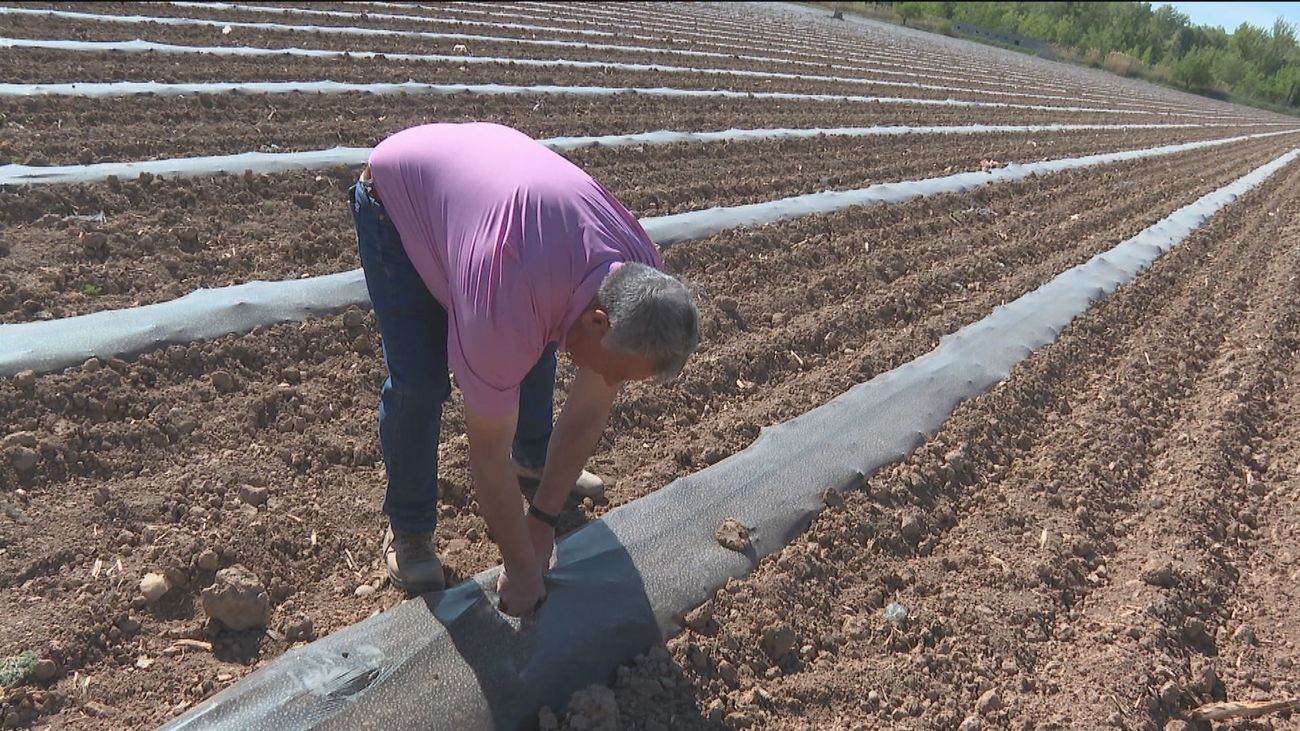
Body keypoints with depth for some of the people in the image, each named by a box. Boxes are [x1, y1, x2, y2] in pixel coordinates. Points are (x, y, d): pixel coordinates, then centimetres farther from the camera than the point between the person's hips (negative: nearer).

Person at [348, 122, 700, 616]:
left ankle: (532, 454, 37)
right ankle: (407, 528, 7)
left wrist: (544, 517, -7)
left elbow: (588, 412, -12)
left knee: (537, 346, 9)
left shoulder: (643, 287, -24)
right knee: (419, 379, -15)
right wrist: (521, 567, -18)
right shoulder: (507, 311, -44)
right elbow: (487, 452, -31)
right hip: (396, 195, -5)